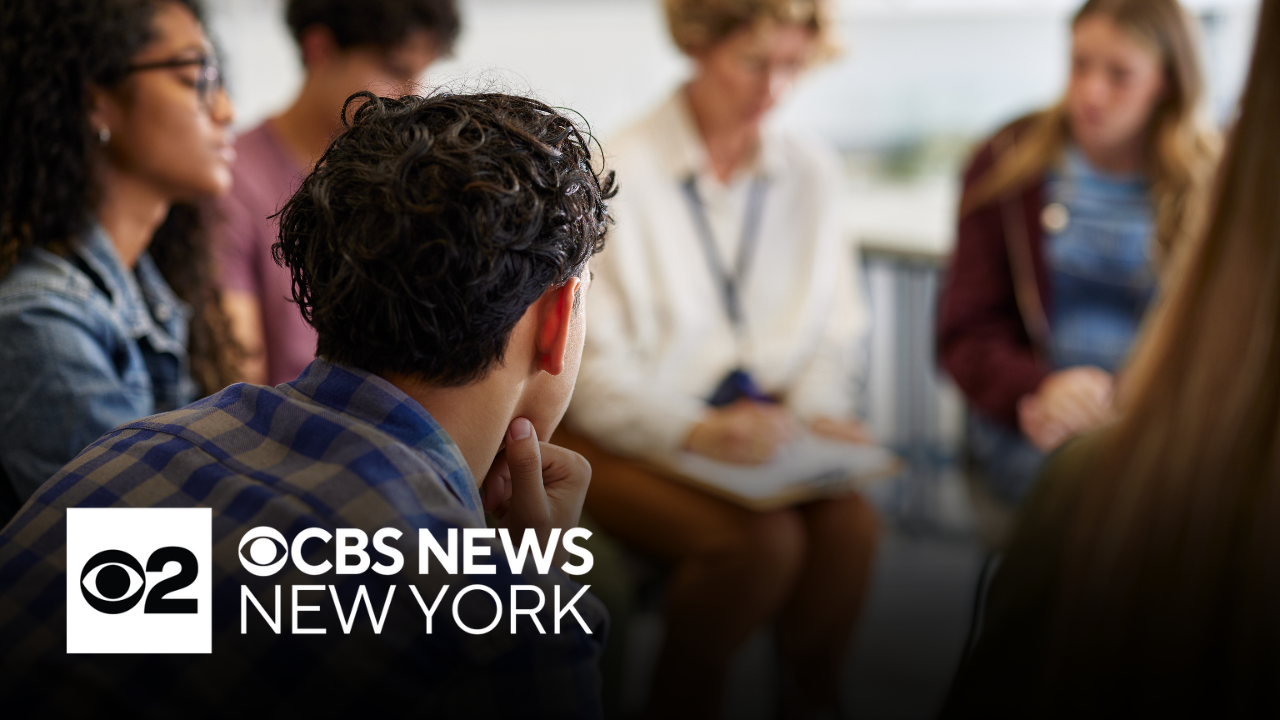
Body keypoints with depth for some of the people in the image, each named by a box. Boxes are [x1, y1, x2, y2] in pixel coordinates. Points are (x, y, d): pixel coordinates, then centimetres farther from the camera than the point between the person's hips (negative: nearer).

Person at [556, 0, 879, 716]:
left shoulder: (811, 168, 7)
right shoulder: (619, 173, -9)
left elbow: (836, 327, 14)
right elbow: (591, 364, -12)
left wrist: (813, 408, -6)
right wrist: (696, 431, -24)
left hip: (759, 423, 5)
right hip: (631, 436, -4)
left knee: (851, 519, -24)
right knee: (760, 537, -30)